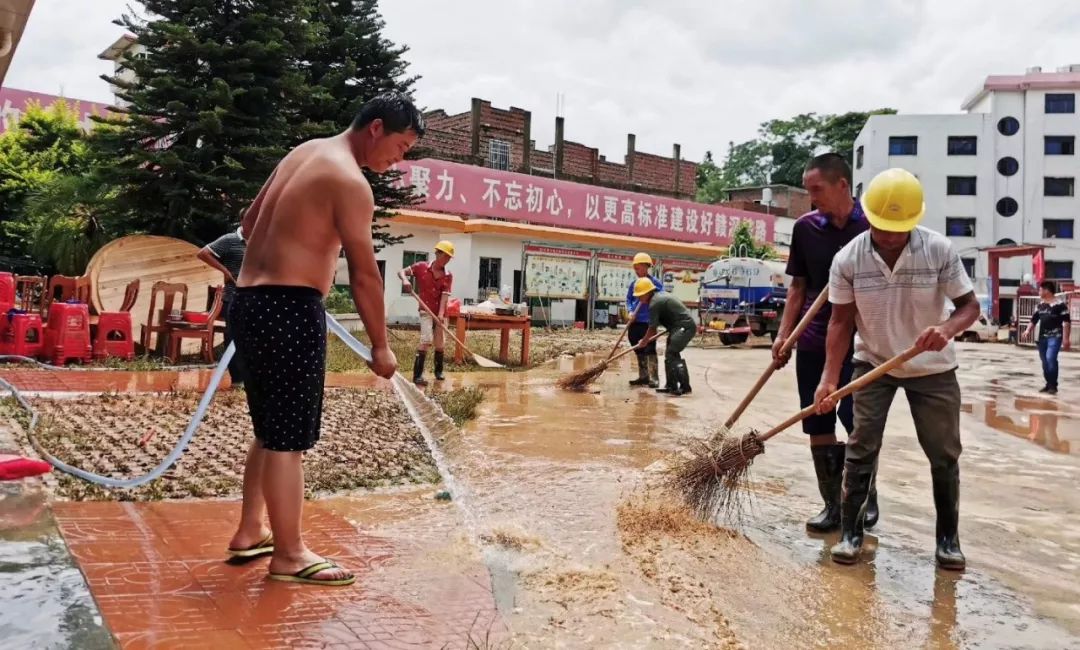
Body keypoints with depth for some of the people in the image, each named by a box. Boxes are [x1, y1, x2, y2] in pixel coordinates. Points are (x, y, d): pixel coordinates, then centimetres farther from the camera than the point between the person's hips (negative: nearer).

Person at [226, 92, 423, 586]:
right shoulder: (350, 181, -13)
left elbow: (249, 224, 24)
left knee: (271, 430, 19)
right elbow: (364, 275, -13)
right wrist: (380, 346, -5)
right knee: (289, 438, -2)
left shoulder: (304, 153, 16)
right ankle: (289, 555, 8)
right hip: (289, 310, -10)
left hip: (250, 301, 10)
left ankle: (249, 532, 29)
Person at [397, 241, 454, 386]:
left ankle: (438, 371, 32)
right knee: (426, 340, -18)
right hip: (426, 311, -4)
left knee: (440, 344, 11)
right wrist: (405, 280, -26)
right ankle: (417, 375, -17)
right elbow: (401, 272, -2)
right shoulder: (421, 267, -4)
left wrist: (441, 314, -22)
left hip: (440, 312, 4)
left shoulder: (448, 276, 1)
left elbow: (445, 295, -10)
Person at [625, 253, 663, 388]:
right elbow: (629, 299, 14)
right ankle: (643, 376, 22)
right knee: (639, 350, 12)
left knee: (650, 350, -8)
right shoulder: (634, 283, 9)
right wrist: (630, 311, -2)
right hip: (635, 322, 6)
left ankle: (654, 378, -3)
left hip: (648, 322, -6)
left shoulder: (655, 282, -7)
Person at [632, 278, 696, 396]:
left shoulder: (654, 303, -15)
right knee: (670, 355, 14)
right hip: (681, 327, 10)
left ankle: (685, 387, -16)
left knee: (671, 354, -14)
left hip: (685, 327, -10)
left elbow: (652, 328, -9)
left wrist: (643, 342, 6)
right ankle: (671, 386, 19)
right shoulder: (660, 295, 15)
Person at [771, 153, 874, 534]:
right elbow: (799, 286, 9)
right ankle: (833, 504, 19)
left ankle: (866, 499, 20)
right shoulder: (806, 227, 4)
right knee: (818, 426, 6)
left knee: (857, 422, -3)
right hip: (813, 341, 3)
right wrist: (784, 335, 3)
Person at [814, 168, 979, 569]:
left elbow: (969, 305, -12)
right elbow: (841, 321, -11)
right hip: (872, 363, 0)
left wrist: (948, 329, -35)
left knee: (944, 454, 7)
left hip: (932, 367, 0)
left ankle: (948, 537, 24)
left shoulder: (940, 250, -18)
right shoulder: (847, 260, -17)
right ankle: (850, 531, 9)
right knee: (861, 448, -3)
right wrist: (830, 378, -17)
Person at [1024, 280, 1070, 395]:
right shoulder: (1040, 305, 12)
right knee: (1044, 361, 10)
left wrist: (1066, 338, -16)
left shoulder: (1060, 305, -9)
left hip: (1055, 336, -7)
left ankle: (1053, 386, -11)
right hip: (1042, 337, 7)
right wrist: (1028, 330, 2)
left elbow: (1066, 322, -11)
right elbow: (1034, 319, 17)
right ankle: (1049, 384, 21)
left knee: (1051, 358, -19)